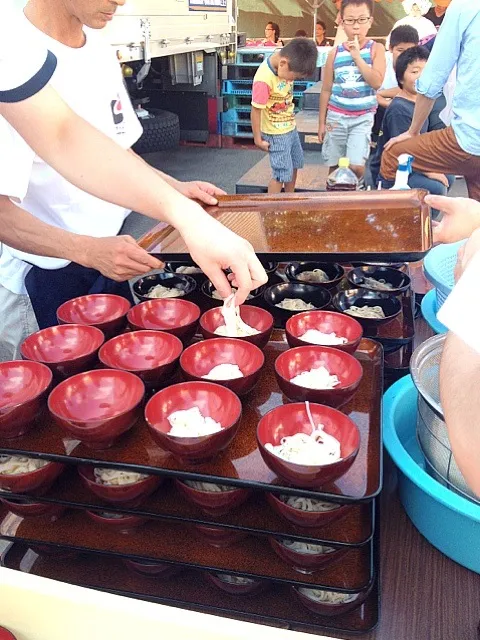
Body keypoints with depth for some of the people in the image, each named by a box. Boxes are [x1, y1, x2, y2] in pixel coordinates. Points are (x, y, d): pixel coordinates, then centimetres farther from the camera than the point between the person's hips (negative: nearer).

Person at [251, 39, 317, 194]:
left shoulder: (284, 65, -8)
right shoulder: (264, 79, -30)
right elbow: (256, 111, -22)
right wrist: (258, 139, -14)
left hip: (291, 128, 9)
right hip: (276, 134, -9)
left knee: (294, 165, 21)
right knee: (282, 174, -2)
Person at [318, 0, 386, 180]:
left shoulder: (376, 48, -1)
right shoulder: (335, 52, 2)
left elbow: (377, 82, -15)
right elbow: (326, 90, 7)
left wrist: (357, 56, -16)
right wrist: (321, 122, 7)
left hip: (362, 117, -2)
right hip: (336, 116, 2)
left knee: (356, 166, -14)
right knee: (334, 167, 6)